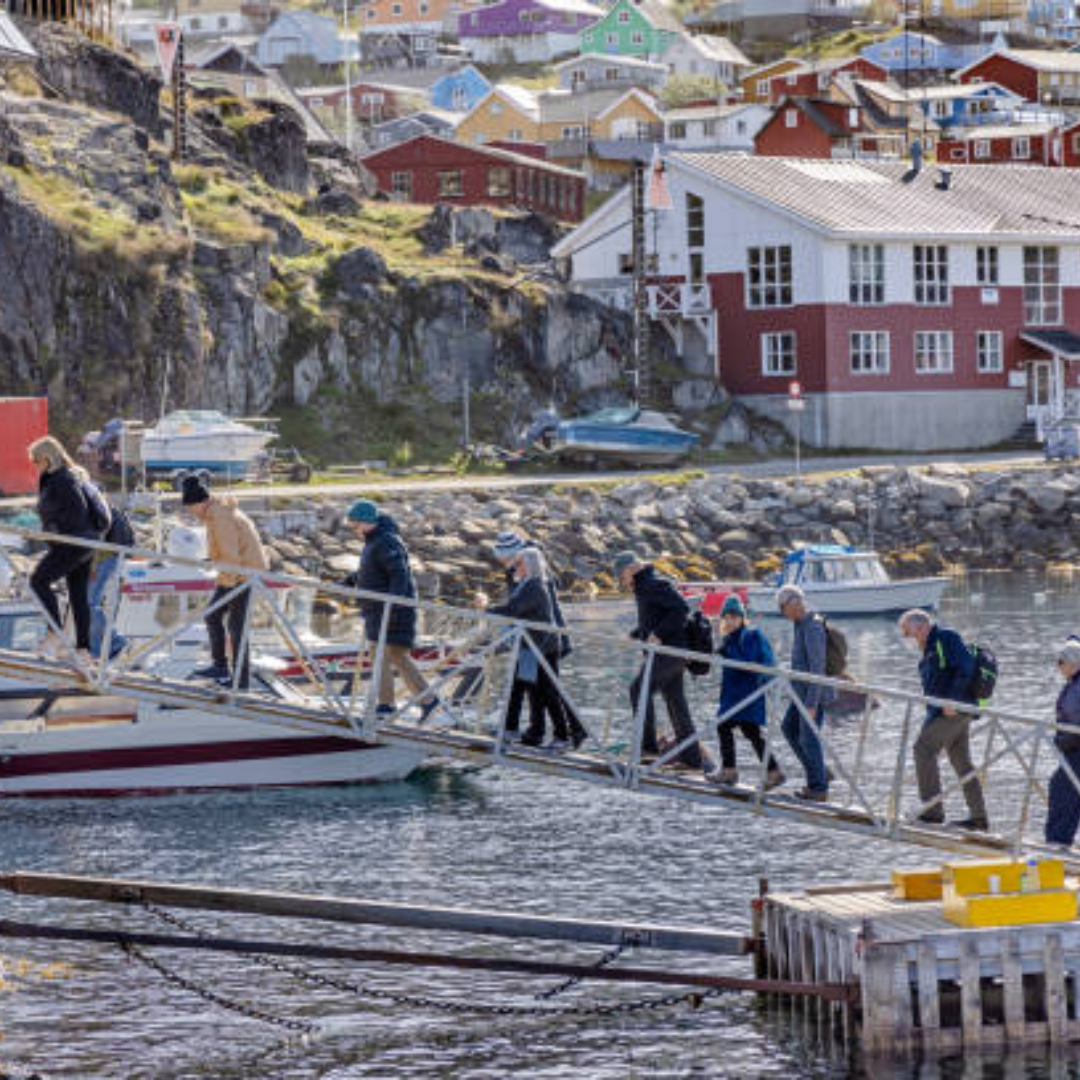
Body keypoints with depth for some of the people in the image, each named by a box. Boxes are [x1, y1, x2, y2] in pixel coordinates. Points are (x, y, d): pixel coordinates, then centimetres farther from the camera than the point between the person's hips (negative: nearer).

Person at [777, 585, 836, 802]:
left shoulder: (812, 628, -21)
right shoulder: (802, 624, 10)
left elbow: (817, 667, -24)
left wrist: (811, 704, -24)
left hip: (814, 693, -10)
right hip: (803, 692, 10)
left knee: (809, 739, -4)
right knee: (789, 728, 17)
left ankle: (819, 788, 5)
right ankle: (818, 774, 21)